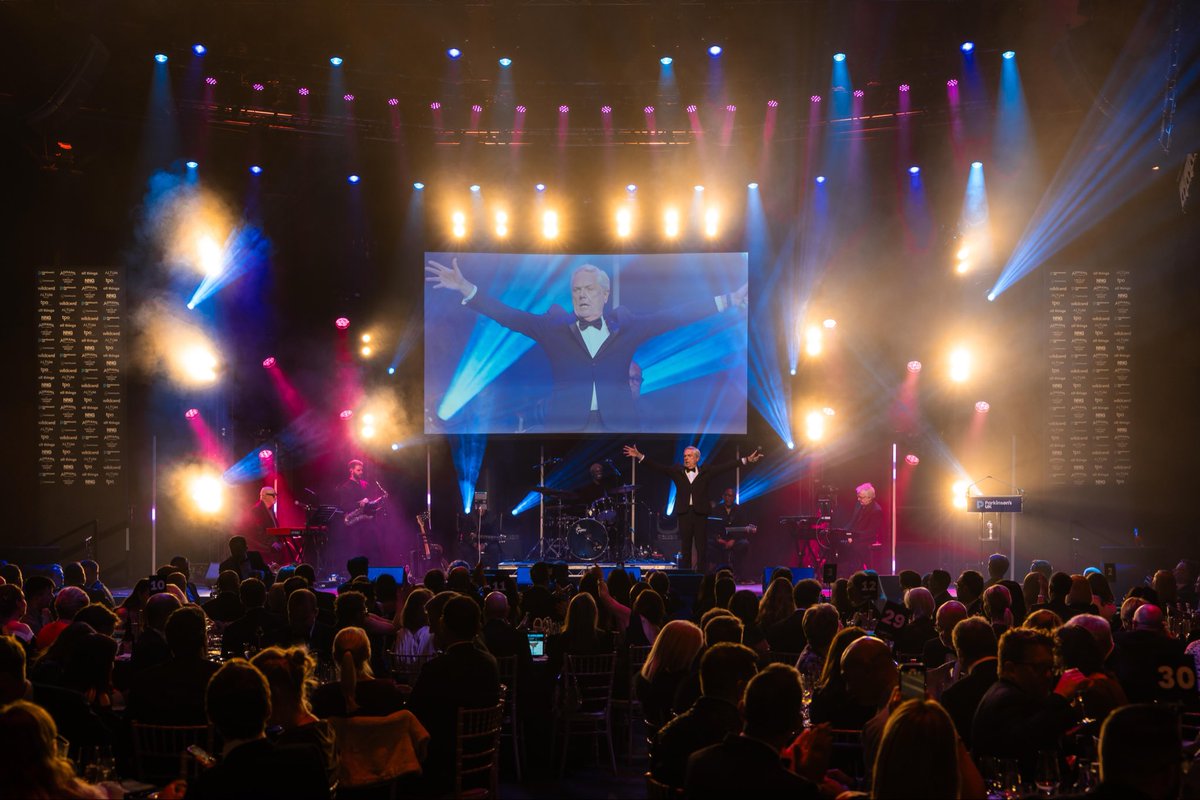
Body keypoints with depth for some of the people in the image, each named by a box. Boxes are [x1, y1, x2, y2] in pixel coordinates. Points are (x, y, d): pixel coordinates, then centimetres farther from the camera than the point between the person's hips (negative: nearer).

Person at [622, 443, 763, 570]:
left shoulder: (706, 472, 7)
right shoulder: (677, 472, 9)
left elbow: (726, 465, 2)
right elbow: (659, 467, 2)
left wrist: (746, 460, -5)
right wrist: (640, 456, -8)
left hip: (700, 514, -1)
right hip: (684, 514, 1)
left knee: (702, 549, -2)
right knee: (685, 550, 3)